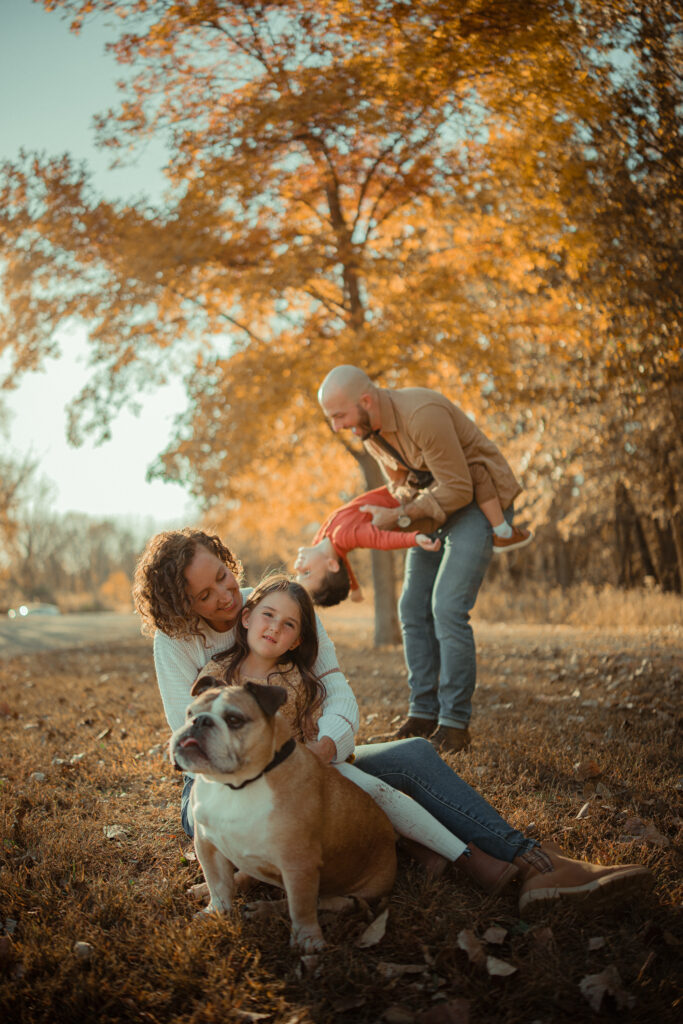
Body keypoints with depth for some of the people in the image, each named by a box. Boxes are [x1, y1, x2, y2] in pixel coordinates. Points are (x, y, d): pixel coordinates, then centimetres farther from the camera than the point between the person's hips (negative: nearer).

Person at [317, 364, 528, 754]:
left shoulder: (423, 415, -30)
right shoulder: (368, 430, -1)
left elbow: (458, 488, -26)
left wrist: (400, 516, -20)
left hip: (480, 499, -8)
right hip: (435, 505, 9)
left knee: (448, 608, -17)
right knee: (414, 608, 3)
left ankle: (455, 722, -8)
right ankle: (423, 713, 11)